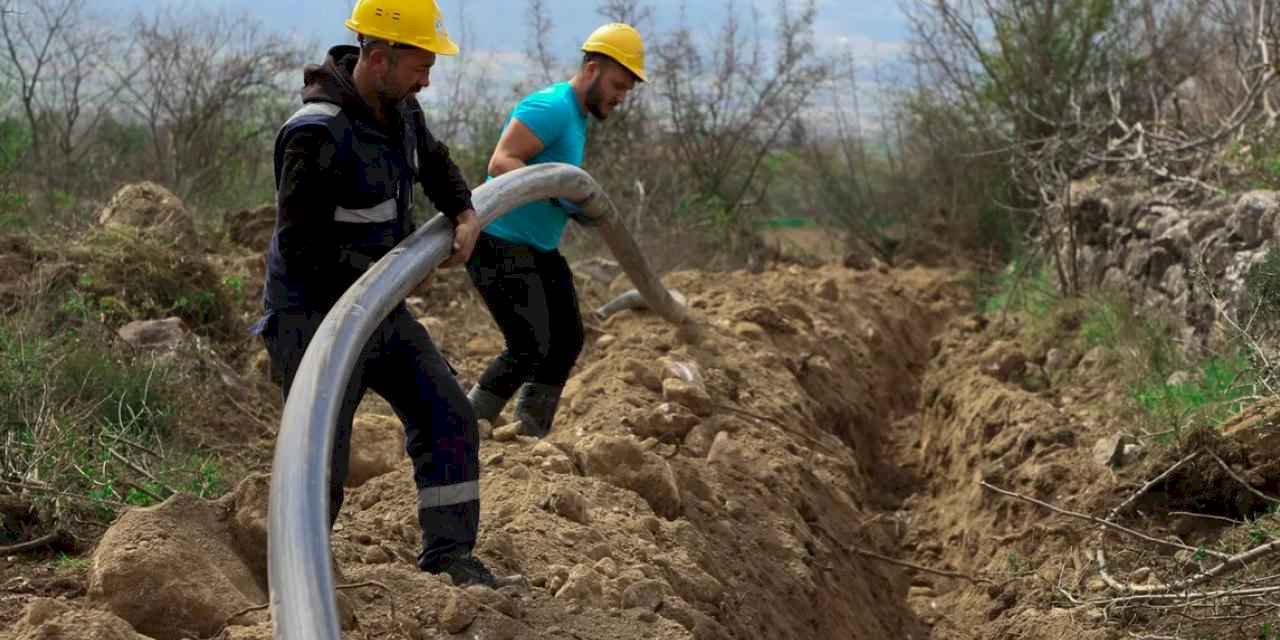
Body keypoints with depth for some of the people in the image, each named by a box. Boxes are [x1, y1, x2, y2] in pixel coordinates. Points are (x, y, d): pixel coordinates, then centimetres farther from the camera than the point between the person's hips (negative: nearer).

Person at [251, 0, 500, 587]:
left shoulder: (396, 107, 1)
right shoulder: (318, 134, -27)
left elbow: (434, 163, 22)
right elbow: (301, 246, -26)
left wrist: (465, 214, 3)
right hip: (314, 314, -8)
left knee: (447, 416, 5)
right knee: (322, 462, -4)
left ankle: (448, 551, 14)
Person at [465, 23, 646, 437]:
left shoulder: (578, 118, 15)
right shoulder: (551, 108, -17)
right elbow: (502, 162, -27)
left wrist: (577, 207, 6)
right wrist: (556, 192, -35)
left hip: (539, 248, 10)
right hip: (500, 246, -10)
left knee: (567, 340, 11)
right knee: (530, 349, -12)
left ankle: (530, 436, 21)